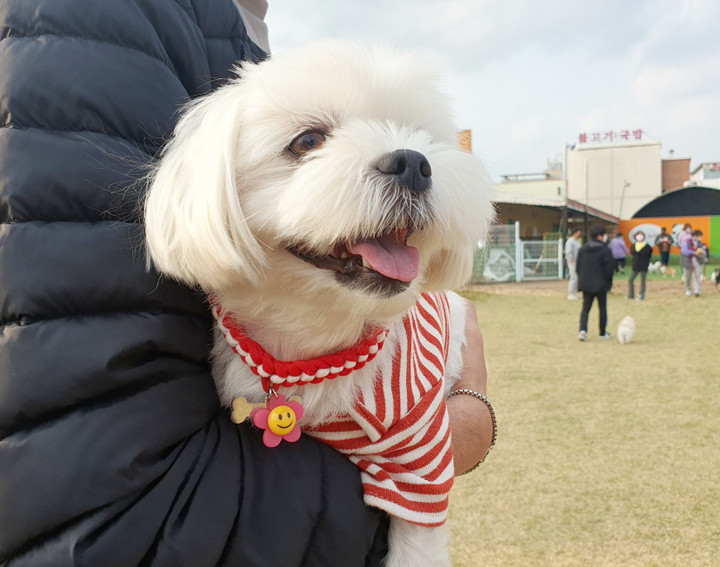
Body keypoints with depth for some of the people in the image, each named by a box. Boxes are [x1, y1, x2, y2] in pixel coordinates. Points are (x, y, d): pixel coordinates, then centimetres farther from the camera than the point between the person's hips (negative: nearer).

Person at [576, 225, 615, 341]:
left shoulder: (582, 249, 4)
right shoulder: (605, 250, -12)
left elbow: (578, 267, 7)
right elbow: (610, 268, -13)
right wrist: (608, 282, 3)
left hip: (586, 284, 4)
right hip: (601, 285, -4)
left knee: (585, 308, 7)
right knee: (602, 308, 11)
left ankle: (583, 330, -14)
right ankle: (603, 333, 20)